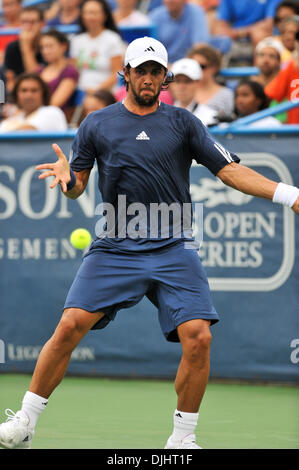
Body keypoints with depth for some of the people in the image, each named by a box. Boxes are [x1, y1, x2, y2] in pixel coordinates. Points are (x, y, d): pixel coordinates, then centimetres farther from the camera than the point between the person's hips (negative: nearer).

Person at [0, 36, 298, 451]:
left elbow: (231, 170, 3)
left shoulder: (183, 122, 8)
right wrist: (68, 178, -13)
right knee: (70, 326, -14)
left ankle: (182, 438, 3)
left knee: (198, 338, -15)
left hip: (173, 249, 0)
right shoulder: (97, 124, 9)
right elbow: (77, 186, 12)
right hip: (114, 247, 0)